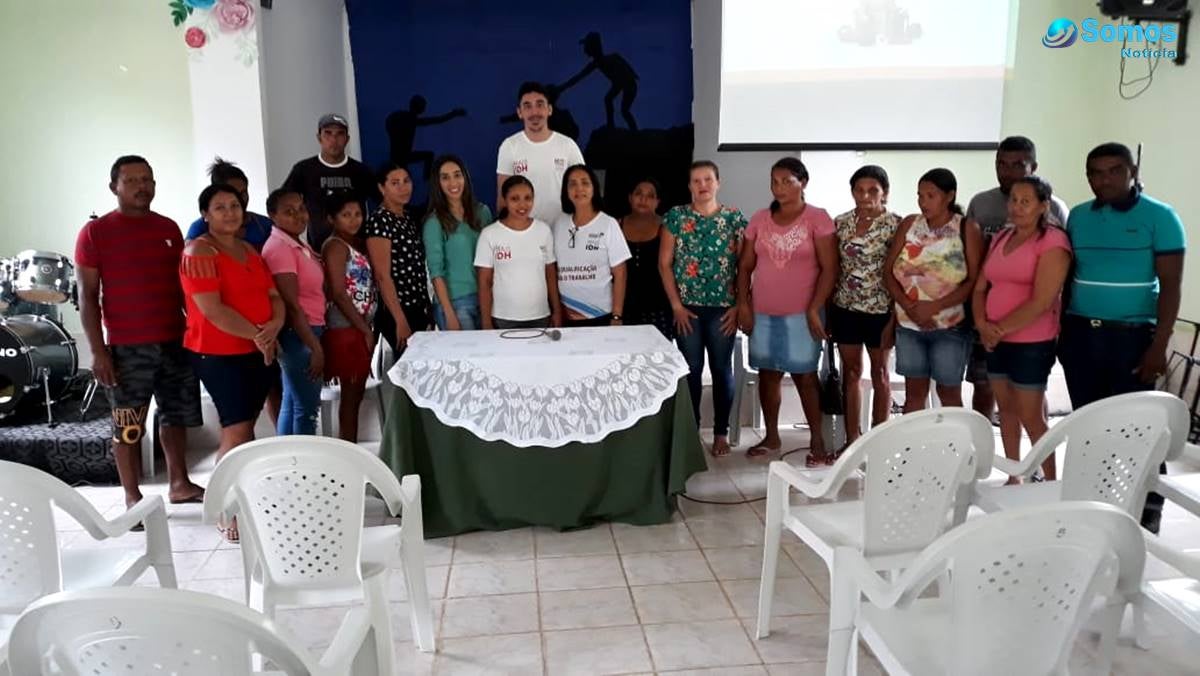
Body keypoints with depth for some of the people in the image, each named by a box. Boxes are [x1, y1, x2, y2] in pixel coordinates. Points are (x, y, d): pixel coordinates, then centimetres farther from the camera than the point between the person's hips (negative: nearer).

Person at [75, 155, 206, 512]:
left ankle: (179, 484, 29)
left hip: (176, 341, 5)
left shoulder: (169, 228, 9)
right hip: (127, 348, -5)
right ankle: (133, 497, 15)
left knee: (177, 416, 14)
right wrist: (98, 351, -12)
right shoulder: (95, 232, -5)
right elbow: (88, 296, -6)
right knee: (128, 427, 3)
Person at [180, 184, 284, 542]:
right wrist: (257, 334, -15)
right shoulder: (199, 252, -10)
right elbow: (212, 311, -19)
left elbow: (274, 296, 10)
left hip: (259, 353, 7)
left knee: (242, 429, 12)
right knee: (237, 431, -9)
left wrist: (274, 327, -11)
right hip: (218, 355, -7)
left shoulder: (250, 250, 15)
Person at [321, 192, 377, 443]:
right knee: (351, 392, -4)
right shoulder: (335, 246, -10)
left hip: (360, 327, 8)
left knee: (356, 392, 11)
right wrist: (365, 330, -14)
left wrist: (367, 328, 5)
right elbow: (339, 294, -16)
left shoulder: (357, 244, 15)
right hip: (346, 328, -8)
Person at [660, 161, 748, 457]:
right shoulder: (676, 216, 1)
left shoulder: (735, 218, 2)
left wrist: (739, 305, -5)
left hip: (723, 307, 0)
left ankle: (721, 432, 19)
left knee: (722, 369, 6)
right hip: (688, 306, 0)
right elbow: (664, 263, 1)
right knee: (690, 369, 6)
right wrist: (676, 305, -4)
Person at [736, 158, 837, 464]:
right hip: (763, 313, 4)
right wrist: (743, 305, 1)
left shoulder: (818, 218, -6)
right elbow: (745, 266, 9)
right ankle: (771, 436, 23)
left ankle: (817, 440, 12)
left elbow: (829, 268, -9)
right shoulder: (760, 219, 6)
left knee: (805, 375, 1)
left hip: (801, 314, -4)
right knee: (768, 374, 10)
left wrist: (814, 309, -14)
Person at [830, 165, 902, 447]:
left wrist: (894, 317, -14)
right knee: (851, 372, 10)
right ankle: (852, 439, 19)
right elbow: (831, 267, 7)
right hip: (845, 307, 4)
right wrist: (828, 308, 3)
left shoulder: (895, 224, -9)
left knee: (879, 373, 10)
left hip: (880, 309, -3)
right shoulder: (841, 222, 4)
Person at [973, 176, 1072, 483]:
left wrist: (1000, 328, -14)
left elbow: (1041, 302, -19)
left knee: (1031, 418, -2)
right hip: (996, 341, 7)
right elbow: (981, 288, 11)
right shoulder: (1000, 238, 11)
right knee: (1006, 410, 14)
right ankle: (1014, 478, 26)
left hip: (1032, 343, -7)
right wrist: (983, 325, -6)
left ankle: (1050, 483, 13)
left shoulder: (1053, 241, -11)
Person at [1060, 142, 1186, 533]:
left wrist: (1159, 346, -13)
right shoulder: (1078, 217, 8)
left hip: (1132, 336, -4)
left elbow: (1170, 286, -7)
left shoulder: (1160, 217, -4)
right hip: (1080, 334, 4)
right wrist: (1059, 329, 7)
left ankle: (1145, 515, 10)